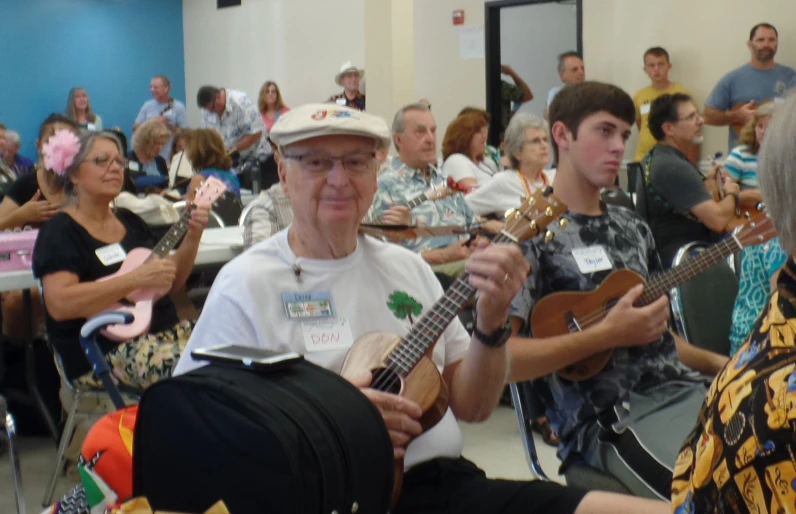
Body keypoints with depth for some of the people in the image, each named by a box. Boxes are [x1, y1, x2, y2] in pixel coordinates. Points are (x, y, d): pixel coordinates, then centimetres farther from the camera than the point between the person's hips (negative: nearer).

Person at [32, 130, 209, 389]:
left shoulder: (130, 221, 16)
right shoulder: (61, 231, -6)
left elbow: (171, 282, 19)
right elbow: (59, 304, -21)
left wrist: (192, 237, 2)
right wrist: (136, 279, -24)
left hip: (165, 329, 8)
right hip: (105, 351, -8)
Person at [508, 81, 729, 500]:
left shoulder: (631, 227, 17)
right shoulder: (529, 233, -6)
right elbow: (498, 357, -16)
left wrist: (718, 362, 8)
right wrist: (606, 335, -18)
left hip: (681, 388, 7)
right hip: (608, 418, -7)